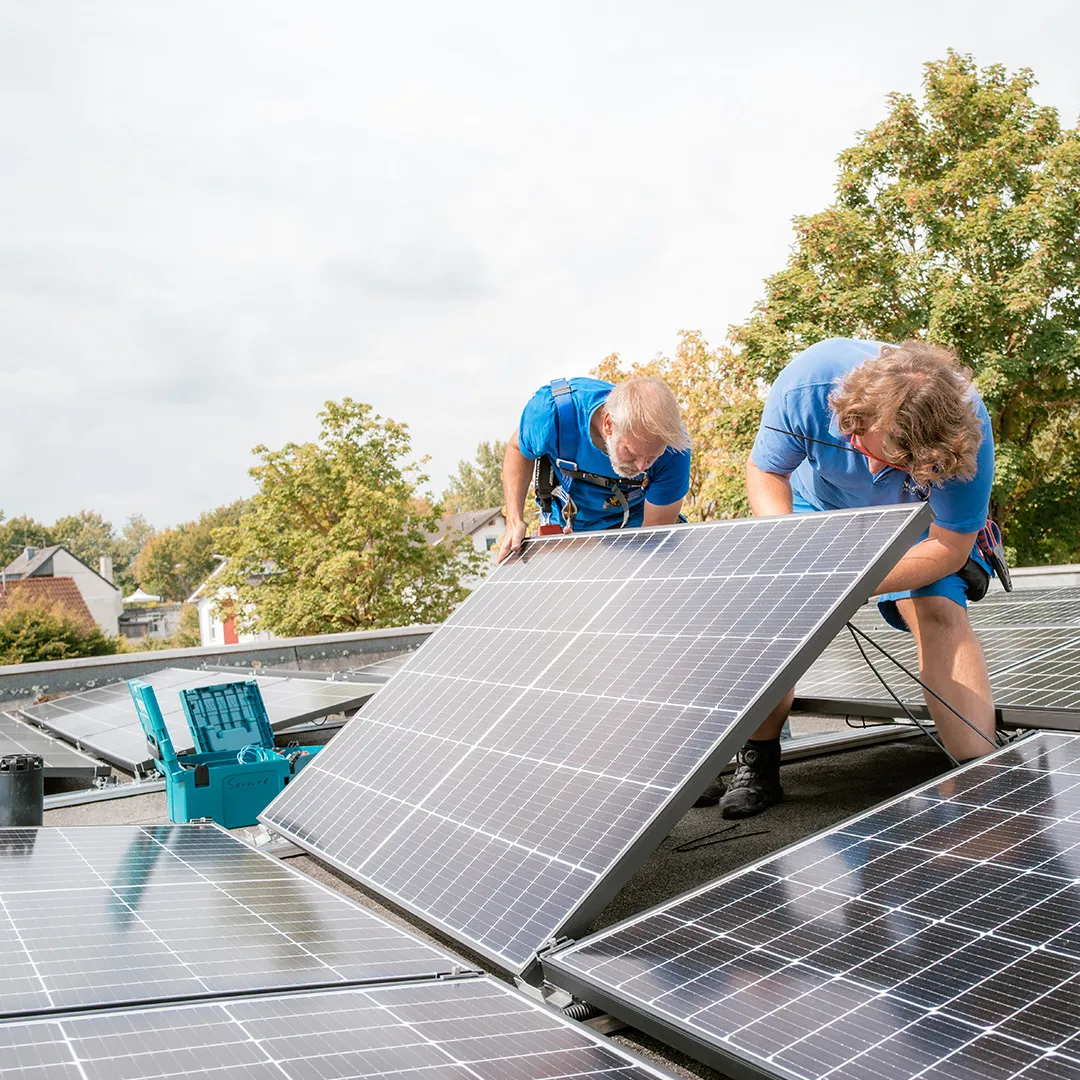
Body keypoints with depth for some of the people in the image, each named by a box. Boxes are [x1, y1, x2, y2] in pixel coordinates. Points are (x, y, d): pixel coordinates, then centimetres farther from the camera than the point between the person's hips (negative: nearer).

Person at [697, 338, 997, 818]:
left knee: (939, 612, -24)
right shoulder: (805, 385, -38)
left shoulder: (968, 429, -39)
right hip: (819, 504, 1)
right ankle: (757, 767, -2)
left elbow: (950, 547, -28)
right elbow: (764, 471, -18)